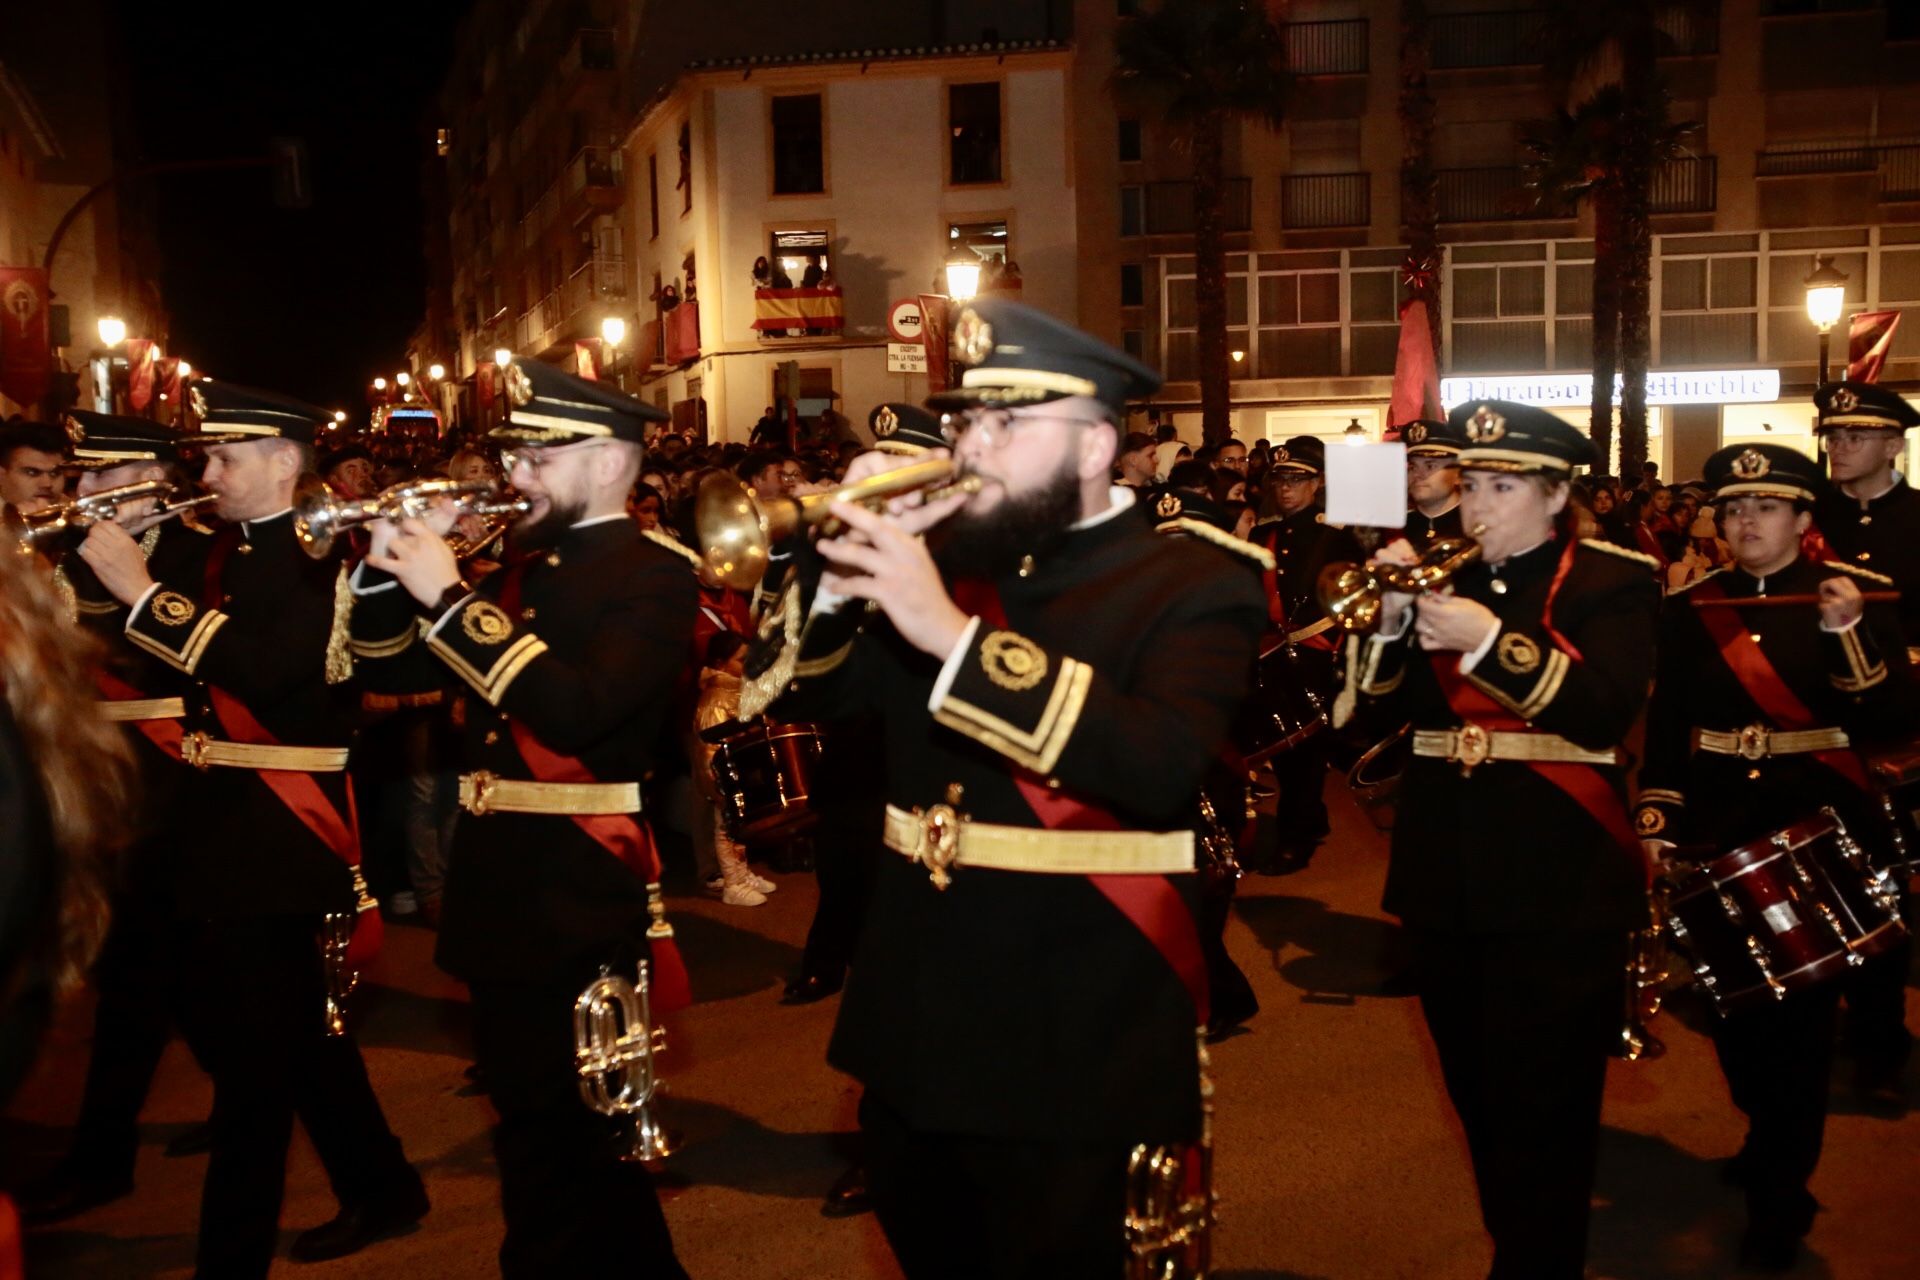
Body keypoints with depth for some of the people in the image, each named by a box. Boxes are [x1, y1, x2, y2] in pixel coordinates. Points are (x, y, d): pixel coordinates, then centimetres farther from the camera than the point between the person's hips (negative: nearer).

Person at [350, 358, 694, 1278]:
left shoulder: (655, 580, -12)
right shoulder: (520, 564, 12)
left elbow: (577, 709, -28)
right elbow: (393, 670, 14)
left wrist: (450, 599, -25)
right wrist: (388, 573, -4)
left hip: (579, 897, -8)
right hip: (503, 887, 8)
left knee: (557, 1148, 1)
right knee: (562, 1128, 20)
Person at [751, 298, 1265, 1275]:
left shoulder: (1193, 586, -10)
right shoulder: (946, 560, 6)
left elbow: (1163, 766, -29)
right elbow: (798, 692, 9)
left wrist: (954, 634, -32)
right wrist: (846, 561, -10)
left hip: (1070, 1047, -6)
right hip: (912, 1020, 6)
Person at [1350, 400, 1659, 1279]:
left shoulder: (1613, 581, -4)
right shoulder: (1439, 576, 9)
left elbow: (1605, 713, -19)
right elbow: (1386, 706, 1)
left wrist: (1491, 640, -28)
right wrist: (1392, 617, -16)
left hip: (1558, 882, -5)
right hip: (1444, 875, 5)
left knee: (1543, 1110, 0)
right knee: (1479, 1099, 17)